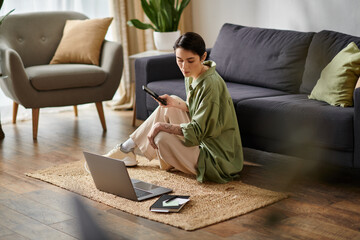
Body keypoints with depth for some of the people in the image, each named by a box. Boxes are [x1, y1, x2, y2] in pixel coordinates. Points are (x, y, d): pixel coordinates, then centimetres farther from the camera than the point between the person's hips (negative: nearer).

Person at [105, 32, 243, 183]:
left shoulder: (211, 85, -25)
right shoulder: (191, 76, 3)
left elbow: (197, 131, -25)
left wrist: (161, 126, -19)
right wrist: (175, 103, -3)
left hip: (217, 159, -9)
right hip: (202, 140, 10)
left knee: (162, 138, -24)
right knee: (169, 107, 10)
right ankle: (127, 148, 18)